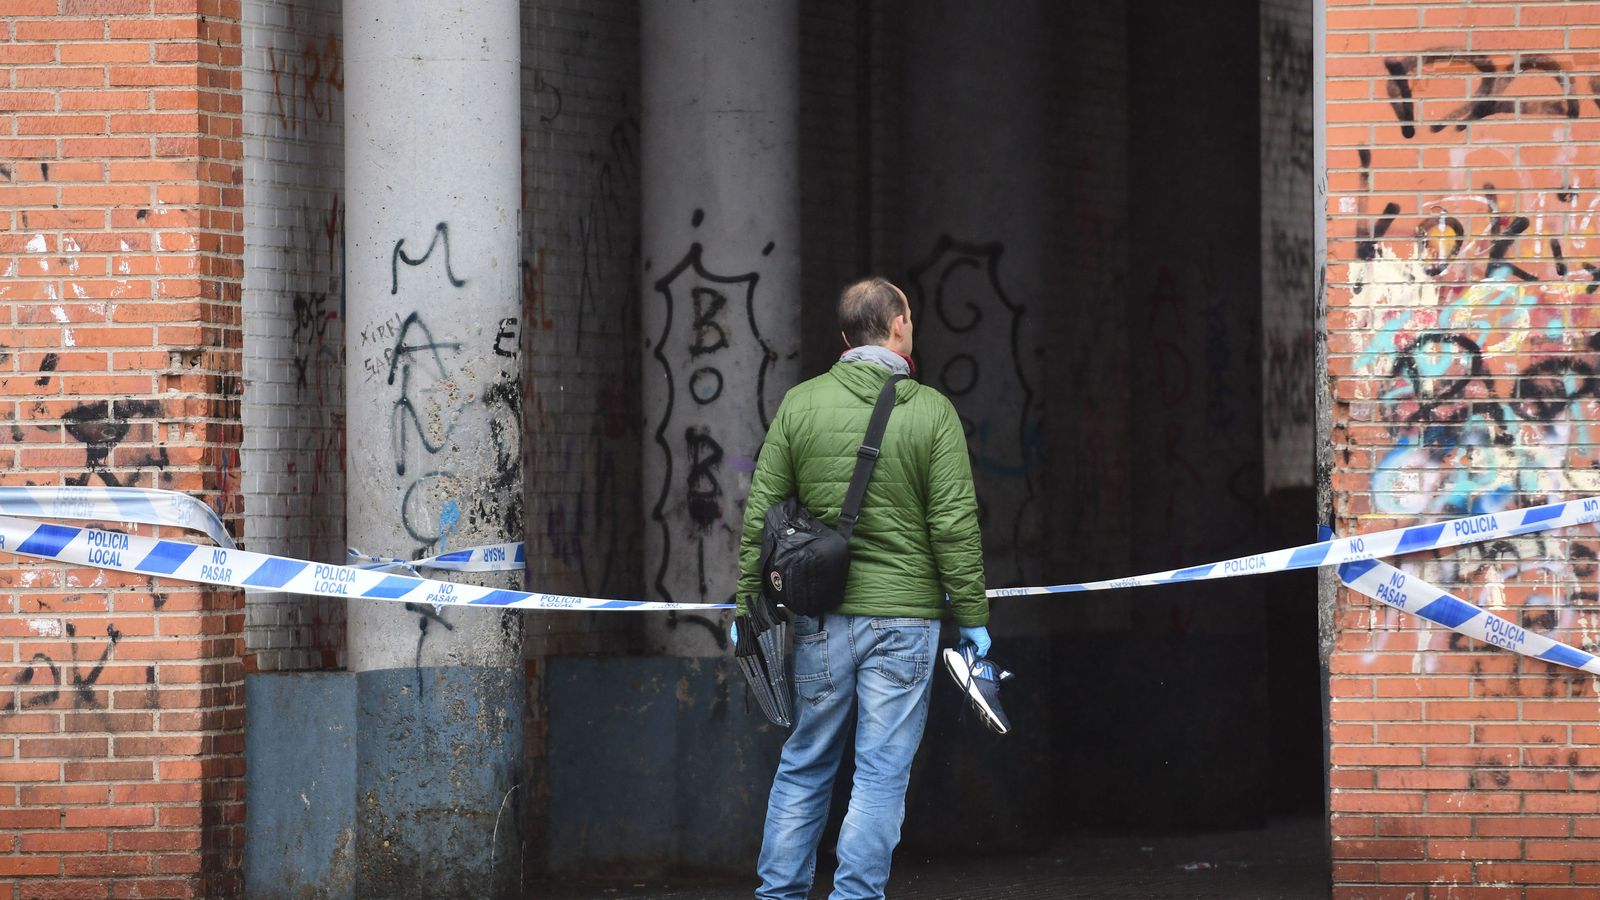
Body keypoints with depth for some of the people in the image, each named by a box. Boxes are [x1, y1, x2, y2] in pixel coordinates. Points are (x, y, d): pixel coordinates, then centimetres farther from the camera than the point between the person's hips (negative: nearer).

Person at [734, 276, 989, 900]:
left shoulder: (800, 404, 1)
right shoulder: (931, 411, -5)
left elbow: (761, 513, 2)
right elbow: (954, 525, -7)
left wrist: (747, 603, 10)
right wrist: (972, 616, -1)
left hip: (822, 620, 3)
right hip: (903, 616, -3)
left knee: (804, 765, 13)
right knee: (882, 772, 1)